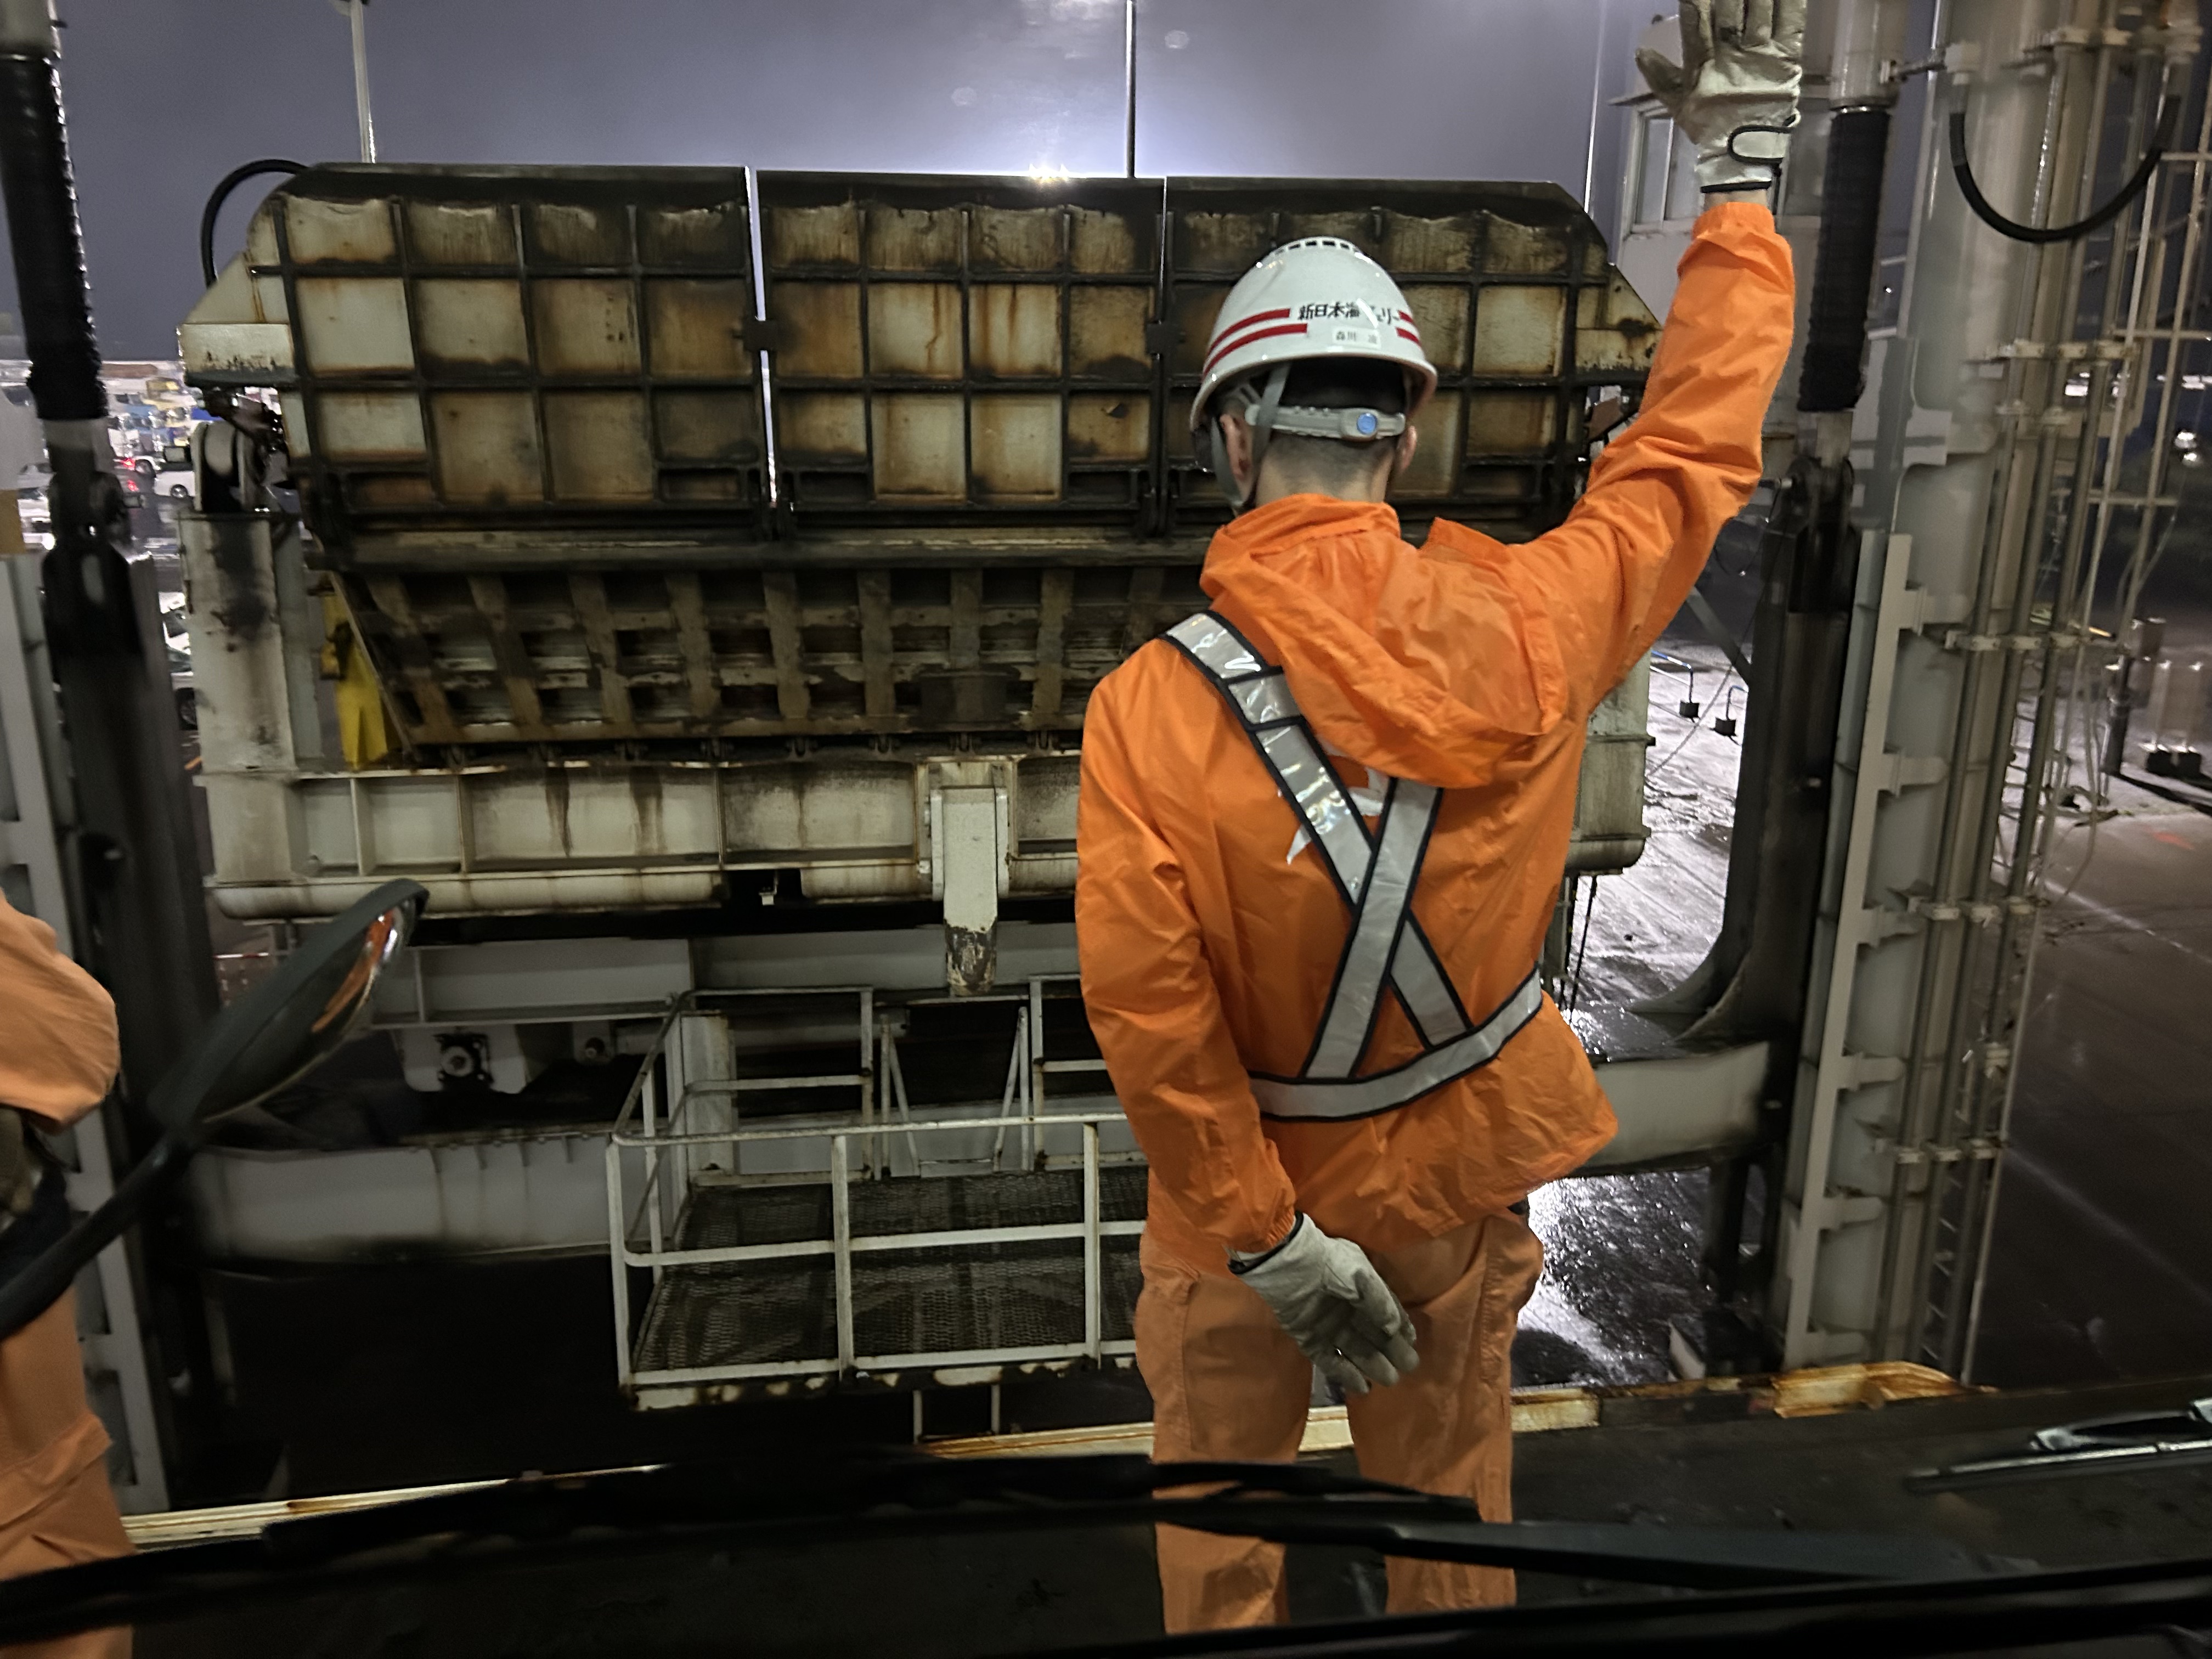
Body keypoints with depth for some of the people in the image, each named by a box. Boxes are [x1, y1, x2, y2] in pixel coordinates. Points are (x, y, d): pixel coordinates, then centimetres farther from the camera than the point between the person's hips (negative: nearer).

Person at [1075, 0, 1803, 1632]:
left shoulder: (1151, 710, -27)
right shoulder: (1529, 632, -19)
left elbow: (1147, 1014, -27)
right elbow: (1695, 454, -3)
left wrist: (1267, 1242, -14)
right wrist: (1742, 176, 7)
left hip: (1246, 1203, -2)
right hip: (1465, 1175, 3)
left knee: (1223, 1520, 24)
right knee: (1451, 1495, 27)